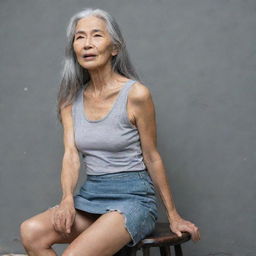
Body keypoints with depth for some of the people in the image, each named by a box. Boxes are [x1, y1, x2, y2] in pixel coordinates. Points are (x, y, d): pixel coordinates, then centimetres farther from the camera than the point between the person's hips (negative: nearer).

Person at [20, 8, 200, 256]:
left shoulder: (136, 93, -10)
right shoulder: (71, 98, 6)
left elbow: (152, 158, -3)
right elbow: (71, 154, -1)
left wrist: (173, 216, 3)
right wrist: (67, 198, -20)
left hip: (133, 198, -4)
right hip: (90, 195, 5)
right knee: (30, 231, -21)